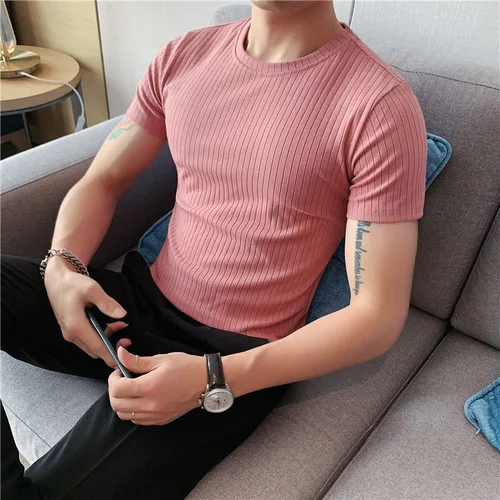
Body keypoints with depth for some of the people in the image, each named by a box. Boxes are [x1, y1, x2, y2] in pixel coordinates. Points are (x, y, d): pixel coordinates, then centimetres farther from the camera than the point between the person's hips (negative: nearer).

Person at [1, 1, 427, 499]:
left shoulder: (382, 105, -14)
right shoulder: (183, 56, 3)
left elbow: (378, 316, -15)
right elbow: (102, 181, 10)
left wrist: (213, 379, -23)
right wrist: (62, 266, -11)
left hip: (235, 354, -4)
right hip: (137, 301, 6)